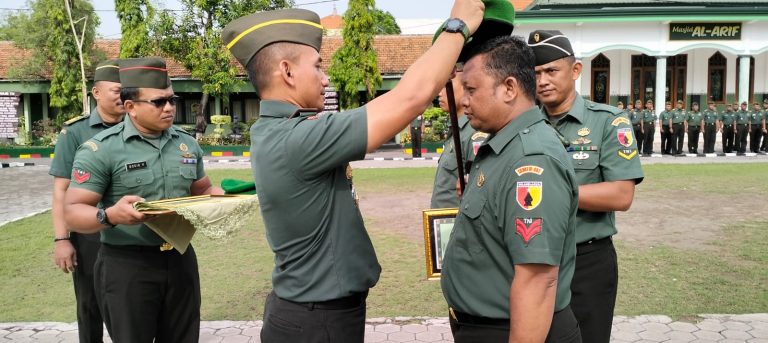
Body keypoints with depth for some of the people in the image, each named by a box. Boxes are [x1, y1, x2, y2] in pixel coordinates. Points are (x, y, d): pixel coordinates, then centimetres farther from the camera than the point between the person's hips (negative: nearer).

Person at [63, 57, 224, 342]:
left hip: (180, 259, 5)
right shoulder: (100, 149, -10)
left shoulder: (187, 144, 6)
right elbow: (73, 212, -13)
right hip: (127, 265, -5)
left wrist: (219, 197, -3)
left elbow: (202, 190, 19)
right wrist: (110, 216, -34)